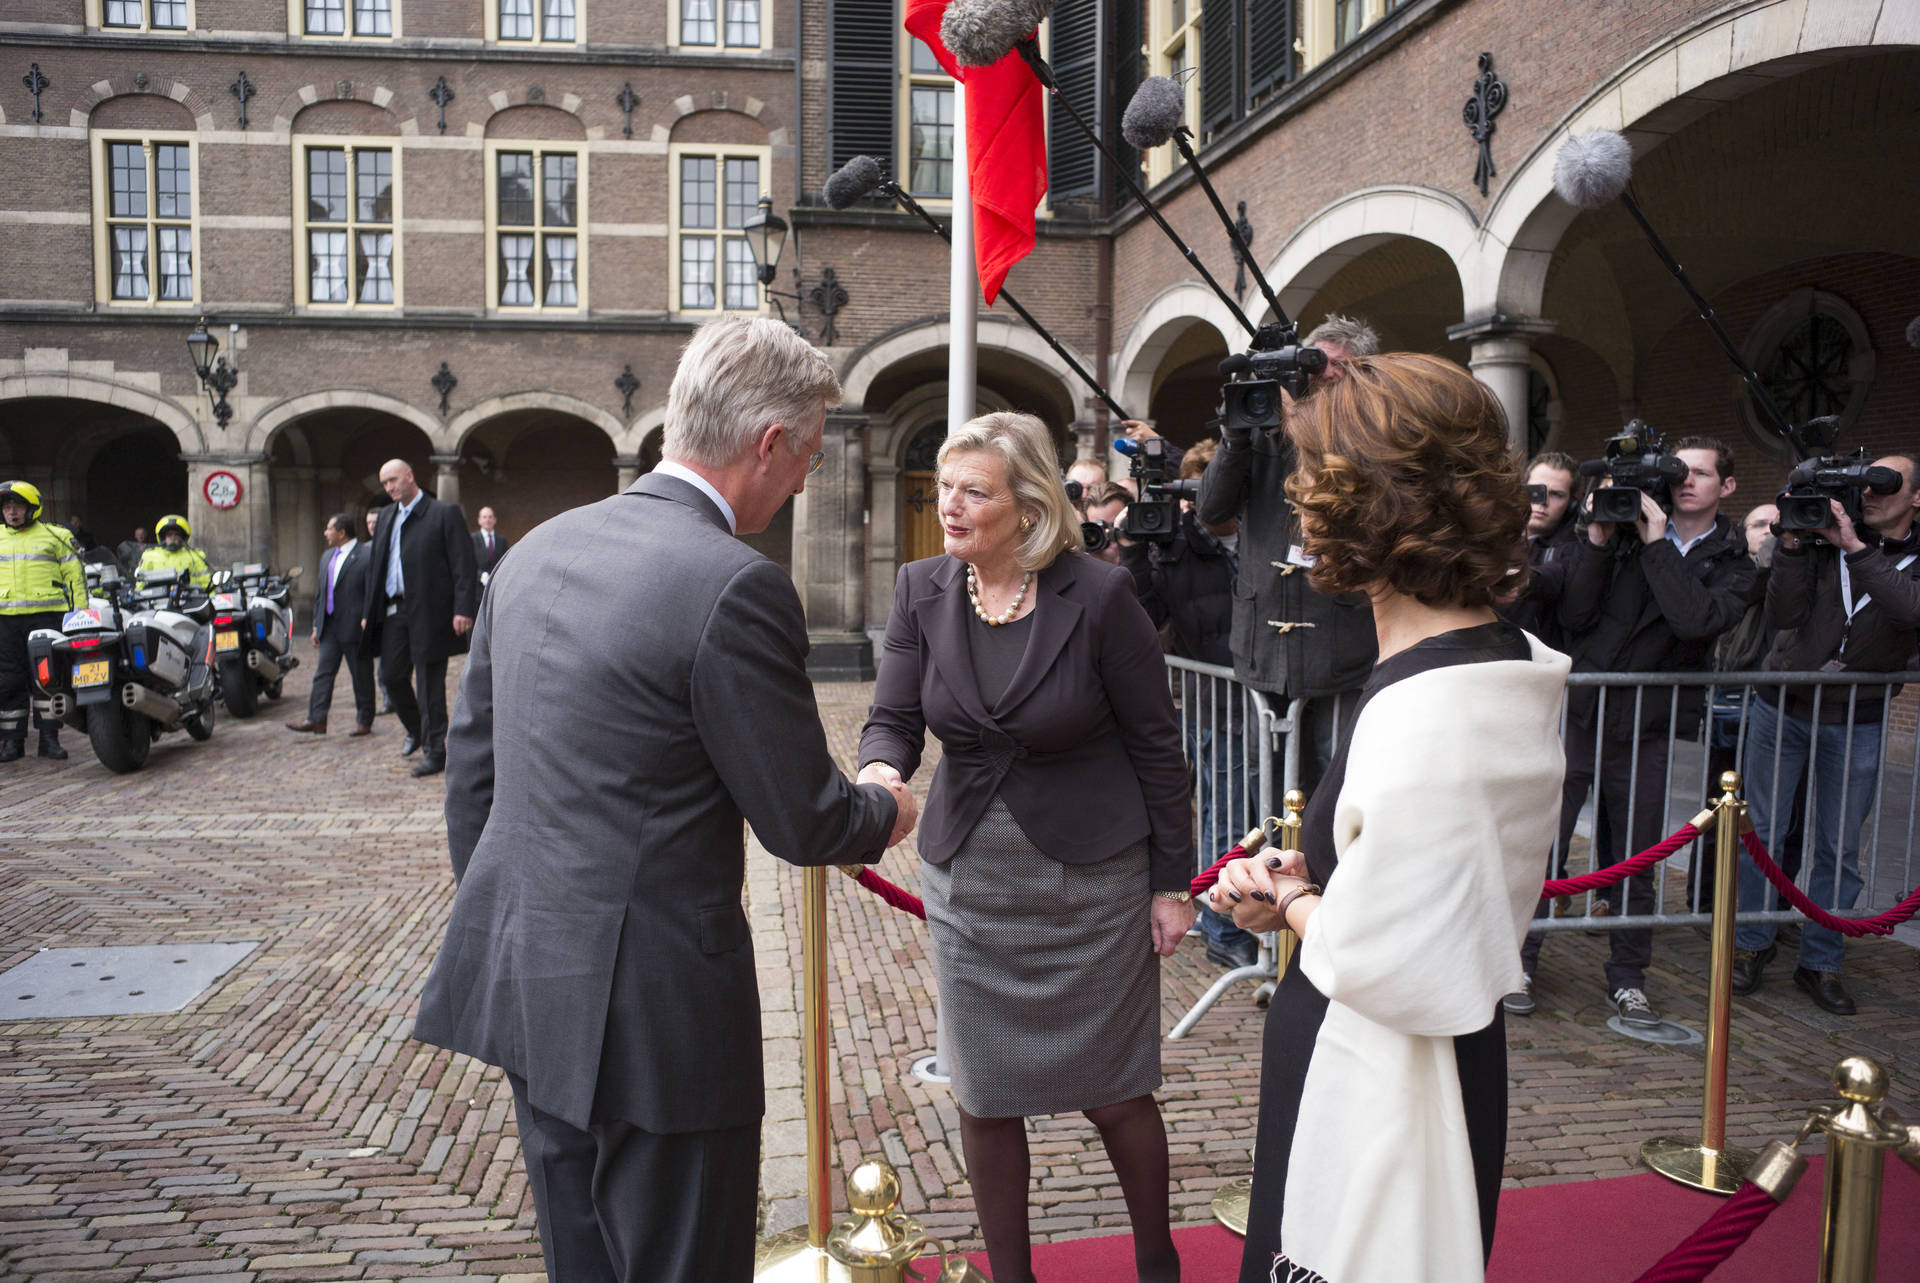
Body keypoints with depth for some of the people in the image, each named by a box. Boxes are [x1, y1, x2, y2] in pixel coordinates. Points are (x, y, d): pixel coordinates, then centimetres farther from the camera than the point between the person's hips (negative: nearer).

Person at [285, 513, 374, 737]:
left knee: (361, 676, 2)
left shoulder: (367, 556, -10)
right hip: (330, 627, 7)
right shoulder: (327, 557, 16)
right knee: (323, 672, 3)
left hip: (355, 627, -7)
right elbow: (320, 592, 20)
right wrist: (317, 625, 16)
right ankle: (316, 720, 3)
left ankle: (364, 721, 11)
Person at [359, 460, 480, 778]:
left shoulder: (444, 514, -5)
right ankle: (416, 730, 34)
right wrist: (369, 611, 15)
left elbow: (464, 566, -10)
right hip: (394, 610, 7)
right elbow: (374, 566, 20)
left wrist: (463, 609, -18)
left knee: (430, 685, -3)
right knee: (392, 677, 11)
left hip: (428, 612, -7)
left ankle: (434, 752, 4)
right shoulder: (386, 516, 16)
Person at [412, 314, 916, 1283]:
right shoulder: (735, 587, -20)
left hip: (525, 979, 8)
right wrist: (883, 809, 8)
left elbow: (469, 762, 12)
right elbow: (803, 822, -14)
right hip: (651, 1012, -8)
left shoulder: (535, 550, 5)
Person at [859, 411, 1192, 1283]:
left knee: (1112, 1093, 12)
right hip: (969, 879, 4)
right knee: (983, 1097, 13)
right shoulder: (922, 591, -4)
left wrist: (1172, 884, -5)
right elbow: (893, 718, -4)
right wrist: (878, 774, -28)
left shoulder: (1100, 596, -15)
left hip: (1092, 879, -3)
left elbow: (1156, 746, -8)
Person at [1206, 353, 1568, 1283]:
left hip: (1378, 1090, -9)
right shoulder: (1515, 665, 1)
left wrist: (1294, 904, -7)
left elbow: (1376, 966, -26)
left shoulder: (1419, 716, -29)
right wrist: (1313, 879, 0)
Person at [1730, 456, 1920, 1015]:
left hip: (1857, 723, 0)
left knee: (1839, 849, 6)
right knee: (1762, 833, 6)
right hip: (1781, 707, 0)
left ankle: (1821, 962, 19)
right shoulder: (1823, 541, 0)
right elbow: (1783, 614, -9)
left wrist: (1855, 548, -24)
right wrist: (1793, 545, -19)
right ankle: (1751, 945, 20)